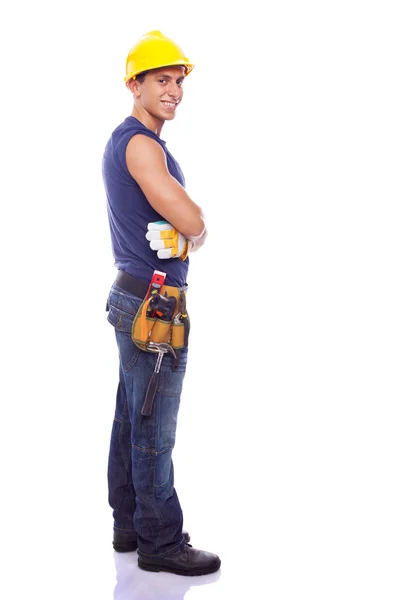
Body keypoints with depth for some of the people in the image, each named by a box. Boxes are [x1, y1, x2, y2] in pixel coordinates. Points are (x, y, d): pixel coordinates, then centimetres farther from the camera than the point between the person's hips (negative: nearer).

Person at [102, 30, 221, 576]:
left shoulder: (123, 142, 18)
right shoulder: (141, 144, -15)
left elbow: (180, 224, 20)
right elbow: (193, 223, -23)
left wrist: (179, 234, -1)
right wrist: (196, 231, -2)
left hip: (133, 297, 11)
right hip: (153, 306, -11)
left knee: (132, 420, 15)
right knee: (154, 432, -3)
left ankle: (129, 525, 26)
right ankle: (160, 542, 8)